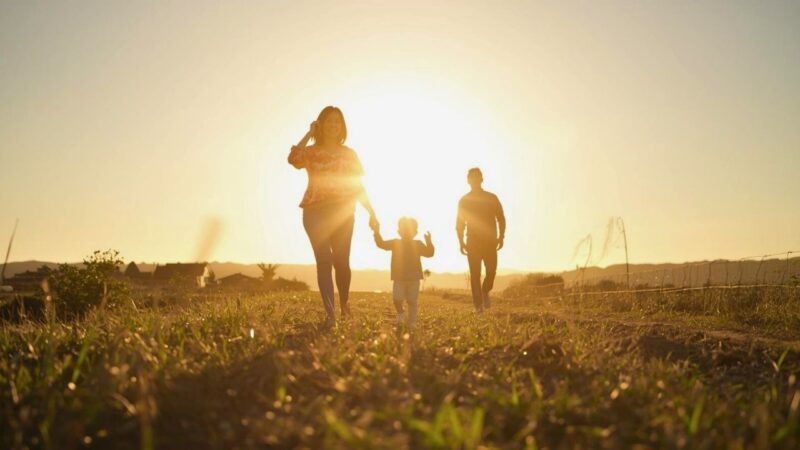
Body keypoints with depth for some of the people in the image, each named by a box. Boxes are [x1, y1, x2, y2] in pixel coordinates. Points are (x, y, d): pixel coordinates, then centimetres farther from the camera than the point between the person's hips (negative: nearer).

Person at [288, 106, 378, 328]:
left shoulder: (349, 154, 14)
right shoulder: (311, 152, 7)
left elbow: (358, 188, 14)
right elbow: (293, 159, -17)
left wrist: (371, 213, 7)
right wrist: (309, 134, -9)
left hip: (342, 212, 2)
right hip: (315, 212, -2)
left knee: (341, 261, 0)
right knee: (324, 261, -10)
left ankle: (344, 303, 26)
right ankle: (330, 313, -15)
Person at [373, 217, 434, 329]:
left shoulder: (418, 245, 4)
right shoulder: (395, 243, 5)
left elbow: (429, 253, -6)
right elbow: (381, 244, -2)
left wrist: (429, 242, -23)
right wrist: (377, 233, -17)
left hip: (414, 278, 0)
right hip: (398, 278, 0)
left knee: (412, 301, 4)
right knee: (397, 298, -14)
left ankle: (412, 324, 12)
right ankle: (400, 313, 17)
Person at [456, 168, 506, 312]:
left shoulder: (492, 198, 5)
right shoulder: (464, 200, 5)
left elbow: (501, 219, 6)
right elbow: (460, 223, 6)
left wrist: (501, 237, -6)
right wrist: (461, 242, -4)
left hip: (490, 242, 1)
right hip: (472, 243, -1)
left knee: (491, 271, -7)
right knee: (475, 274, -5)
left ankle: (485, 291, 23)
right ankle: (478, 305, -1)